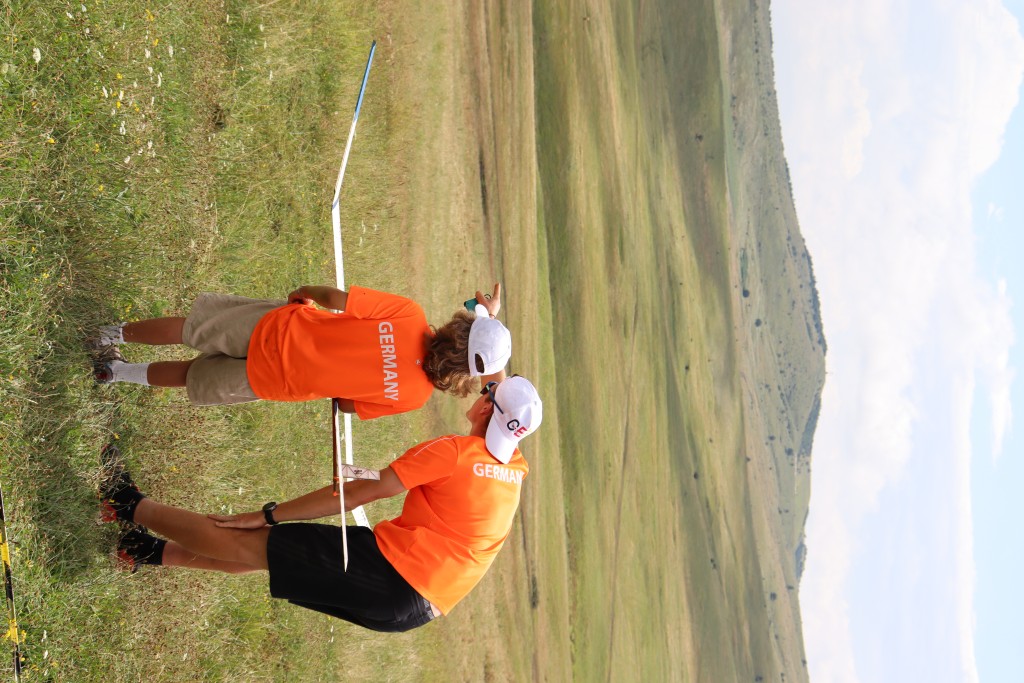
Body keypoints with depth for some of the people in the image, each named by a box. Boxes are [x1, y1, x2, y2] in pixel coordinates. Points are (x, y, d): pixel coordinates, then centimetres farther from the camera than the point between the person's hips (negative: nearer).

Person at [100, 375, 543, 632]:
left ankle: (131, 506, 15)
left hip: (389, 569, -8)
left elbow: (363, 492, -13)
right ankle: (155, 552, 31)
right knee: (263, 547, 21)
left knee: (245, 544, 3)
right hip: (419, 607, 8)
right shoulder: (516, 470, 5)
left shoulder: (454, 451, -14)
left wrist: (267, 515, -8)